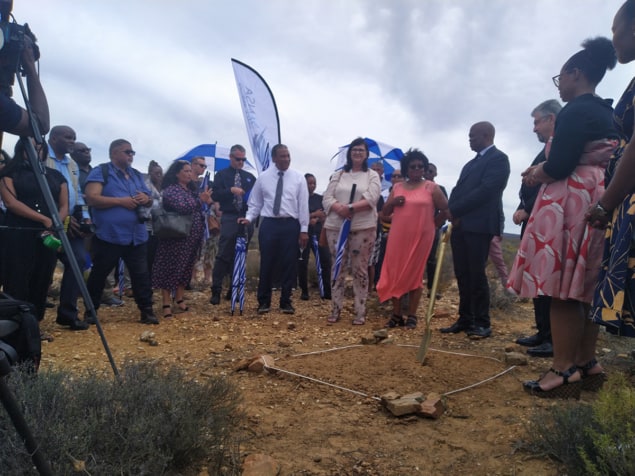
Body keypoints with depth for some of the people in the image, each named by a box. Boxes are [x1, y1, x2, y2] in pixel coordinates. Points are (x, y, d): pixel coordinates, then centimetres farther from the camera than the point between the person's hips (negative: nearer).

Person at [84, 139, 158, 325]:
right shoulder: (100, 172, -2)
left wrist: (146, 199, -4)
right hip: (109, 236, -5)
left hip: (137, 236, 5)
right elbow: (92, 198, -14)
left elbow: (149, 200, 20)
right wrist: (121, 201, -19)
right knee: (99, 274, 7)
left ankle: (146, 310, 13)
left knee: (141, 274, 6)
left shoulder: (137, 175, 18)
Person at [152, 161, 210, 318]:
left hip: (192, 236, 8)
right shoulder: (170, 189, -10)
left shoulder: (192, 189, 14)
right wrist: (201, 200, -14)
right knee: (170, 268, -2)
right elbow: (182, 207, -24)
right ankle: (166, 304, 4)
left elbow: (198, 210, 15)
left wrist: (208, 201, -3)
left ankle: (179, 300, 23)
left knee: (185, 268, 13)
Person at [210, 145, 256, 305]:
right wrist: (231, 190, -19)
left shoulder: (249, 177, 16)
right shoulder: (221, 175, 6)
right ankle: (216, 290, -3)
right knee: (223, 255, -8)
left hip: (246, 219, 4)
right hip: (229, 219, -4)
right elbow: (215, 195, -5)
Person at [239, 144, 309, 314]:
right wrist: (249, 218, -8)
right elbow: (255, 203, 9)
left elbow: (303, 205, 1)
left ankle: (286, 301, 20)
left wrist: (304, 230, -3)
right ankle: (264, 301, 18)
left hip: (290, 225, 0)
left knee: (289, 264, 6)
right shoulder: (263, 177, 4)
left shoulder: (298, 178, 3)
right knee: (267, 263, 4)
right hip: (269, 224, 0)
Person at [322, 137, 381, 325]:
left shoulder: (372, 176, 6)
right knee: (338, 268, 7)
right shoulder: (338, 175, 12)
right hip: (336, 227, 2)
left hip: (363, 228, -2)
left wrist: (350, 207, -21)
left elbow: (371, 199, -10)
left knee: (360, 269, 2)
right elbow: (327, 198, 1)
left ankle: (360, 312, 9)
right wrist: (339, 208, -18)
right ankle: (335, 310, 15)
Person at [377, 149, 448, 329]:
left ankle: (412, 316, 10)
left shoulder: (431, 187, 0)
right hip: (398, 237, 4)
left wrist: (432, 224, 3)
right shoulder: (397, 188, 11)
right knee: (395, 274, 2)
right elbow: (385, 211, 13)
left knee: (415, 275, 3)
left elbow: (446, 209, 0)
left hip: (420, 237, -3)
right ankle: (396, 315, 11)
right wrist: (393, 202, -6)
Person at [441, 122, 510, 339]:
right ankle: (465, 319, 15)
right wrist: (452, 213, -2)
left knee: (476, 274, -5)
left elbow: (486, 190, -16)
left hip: (479, 225, -8)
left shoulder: (498, 158, -3)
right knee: (462, 274, 8)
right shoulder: (472, 162, 24)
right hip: (460, 225, 8)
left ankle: (482, 323, 5)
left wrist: (454, 210, -13)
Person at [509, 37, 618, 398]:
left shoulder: (575, 110, -11)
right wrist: (543, 170, 13)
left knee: (561, 287, -8)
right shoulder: (607, 114, 19)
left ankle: (565, 369, -5)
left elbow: (559, 165, -19)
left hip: (570, 201, -10)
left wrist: (535, 175, 1)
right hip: (597, 200, 10)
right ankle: (586, 361, 18)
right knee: (585, 285, 12)